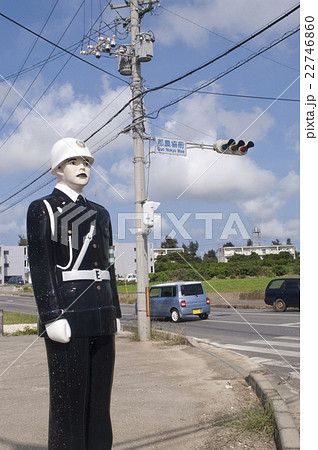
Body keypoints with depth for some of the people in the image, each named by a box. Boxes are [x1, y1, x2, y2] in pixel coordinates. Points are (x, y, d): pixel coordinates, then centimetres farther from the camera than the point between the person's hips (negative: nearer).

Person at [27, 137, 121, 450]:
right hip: (67, 315, -6)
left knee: (99, 399, 12)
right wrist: (52, 316, -15)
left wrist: (114, 312, 14)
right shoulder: (42, 210, 0)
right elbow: (39, 267, -8)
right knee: (69, 398, 1)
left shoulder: (99, 214, 18)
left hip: (101, 318, 6)